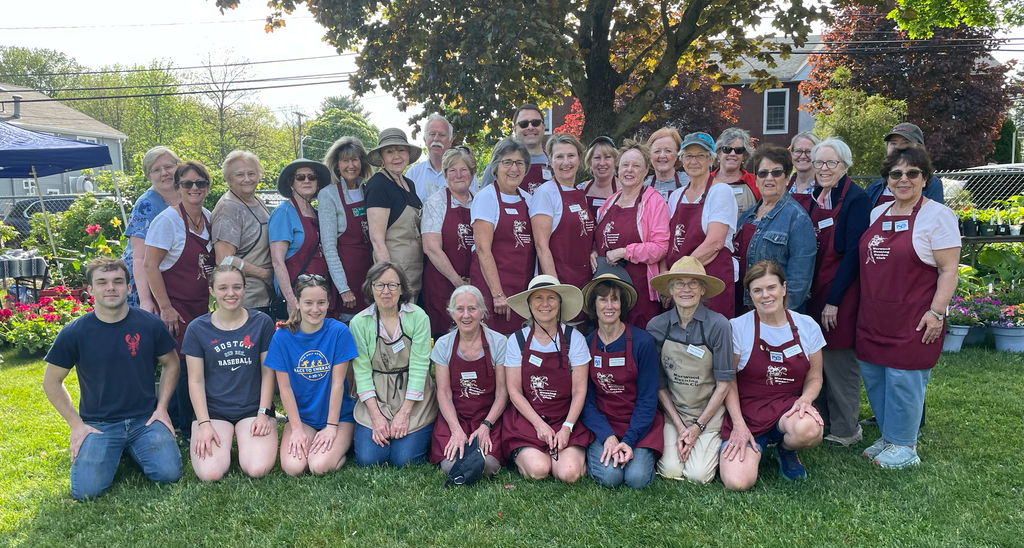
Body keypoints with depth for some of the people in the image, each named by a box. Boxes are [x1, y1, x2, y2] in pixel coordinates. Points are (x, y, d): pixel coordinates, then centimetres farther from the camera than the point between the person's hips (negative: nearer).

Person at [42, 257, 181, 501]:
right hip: (98, 424, 0)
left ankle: (134, 450, 15)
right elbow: (51, 382, 5)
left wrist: (162, 408, 0)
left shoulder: (150, 324, -5)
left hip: (145, 419, 1)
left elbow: (171, 364, 9)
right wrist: (76, 424, -2)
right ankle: (113, 453, 15)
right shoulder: (74, 333, -7)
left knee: (169, 474, -18)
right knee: (85, 491, -19)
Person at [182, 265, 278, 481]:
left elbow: (268, 373, 2)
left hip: (254, 409, 0)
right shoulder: (197, 328, 0)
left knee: (257, 469, -22)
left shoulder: (262, 322, -1)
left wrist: (263, 413, -7)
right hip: (213, 411, 0)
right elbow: (196, 381, 0)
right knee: (210, 473, -22)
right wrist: (204, 424, -9)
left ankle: (246, 441, 11)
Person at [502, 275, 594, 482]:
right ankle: (522, 454, 11)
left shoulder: (574, 338, -3)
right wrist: (540, 425, -12)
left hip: (566, 419, 0)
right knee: (538, 470, -23)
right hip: (527, 420, 0)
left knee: (569, 473, -22)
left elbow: (579, 391, -4)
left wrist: (567, 428, -14)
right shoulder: (517, 340, 0)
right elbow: (514, 391, -2)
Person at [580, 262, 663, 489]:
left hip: (639, 425, 0)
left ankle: (642, 453, 10)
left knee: (637, 477, -22)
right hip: (601, 425, 1)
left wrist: (629, 440, -17)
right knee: (609, 475, -24)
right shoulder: (585, 344, -2)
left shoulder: (643, 342, -8)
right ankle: (594, 453, 9)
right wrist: (607, 436, -17)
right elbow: (586, 400, -2)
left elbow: (648, 399, -6)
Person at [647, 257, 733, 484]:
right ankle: (674, 440, 18)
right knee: (670, 471, -13)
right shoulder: (656, 327, -7)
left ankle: (712, 445, 18)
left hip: (709, 412, -2)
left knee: (698, 475, -14)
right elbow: (659, 383, 0)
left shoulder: (718, 325, -15)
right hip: (673, 411, 2)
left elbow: (724, 383, -9)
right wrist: (679, 427, -7)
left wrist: (698, 427, -9)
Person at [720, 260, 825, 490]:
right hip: (748, 410, -1)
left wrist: (804, 400, -12)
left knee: (809, 430, -37)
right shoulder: (737, 327, -6)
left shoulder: (807, 326, 2)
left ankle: (786, 450, 4)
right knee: (737, 482, -23)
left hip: (789, 405, 2)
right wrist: (739, 424, -11)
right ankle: (756, 448, 15)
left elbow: (814, 378, 11)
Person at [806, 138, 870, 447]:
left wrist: (834, 300, -17)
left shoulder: (856, 199, -10)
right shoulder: (816, 197, 11)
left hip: (841, 293, -7)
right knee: (816, 358, 12)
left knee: (839, 360, -1)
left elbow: (853, 253, -15)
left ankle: (845, 430, 13)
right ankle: (821, 420, 25)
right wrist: (806, 290, 5)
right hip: (814, 291, 7)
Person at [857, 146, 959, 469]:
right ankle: (888, 436, 28)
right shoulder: (877, 213, 12)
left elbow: (949, 270, -11)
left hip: (913, 319, -7)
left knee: (903, 378, -2)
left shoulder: (937, 215, -7)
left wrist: (936, 312, -17)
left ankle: (904, 446, 15)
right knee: (872, 375, 11)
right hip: (873, 317, 7)